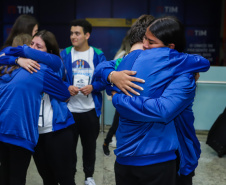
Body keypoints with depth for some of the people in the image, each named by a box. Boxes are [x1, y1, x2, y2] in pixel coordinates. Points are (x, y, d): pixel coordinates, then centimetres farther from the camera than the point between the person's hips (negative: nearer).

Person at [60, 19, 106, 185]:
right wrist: (67, 87, -18)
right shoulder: (64, 54, 0)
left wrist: (92, 87, -18)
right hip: (69, 109, 0)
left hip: (91, 109, 0)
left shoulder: (98, 55, -1)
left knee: (90, 144, 15)